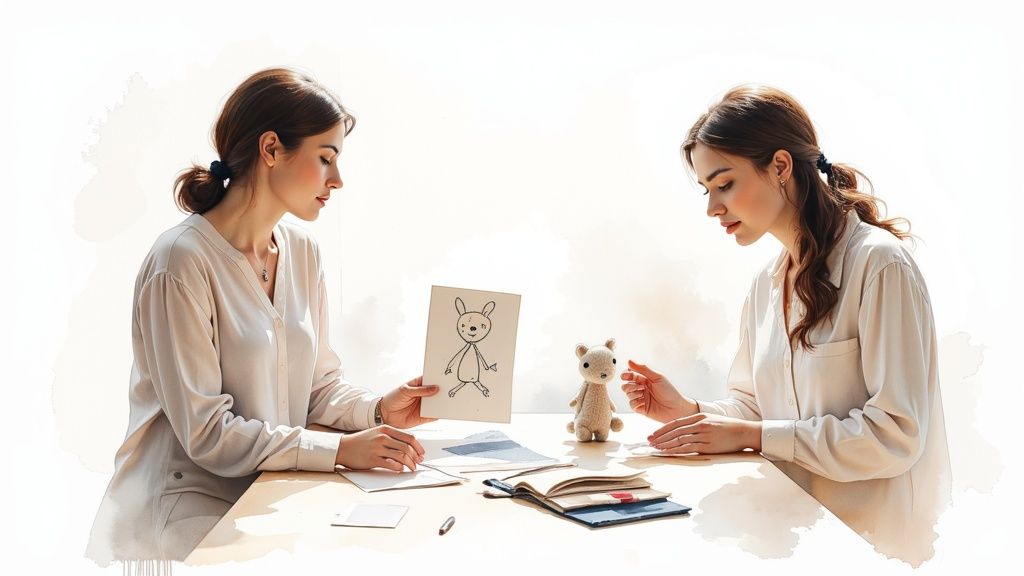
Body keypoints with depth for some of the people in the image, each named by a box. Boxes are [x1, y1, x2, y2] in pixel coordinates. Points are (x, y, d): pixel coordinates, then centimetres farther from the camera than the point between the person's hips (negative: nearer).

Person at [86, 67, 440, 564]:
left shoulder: (303, 252, 6)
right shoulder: (182, 261, -16)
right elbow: (206, 432, -18)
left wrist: (376, 410, -8)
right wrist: (340, 450, -22)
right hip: (192, 500, -7)